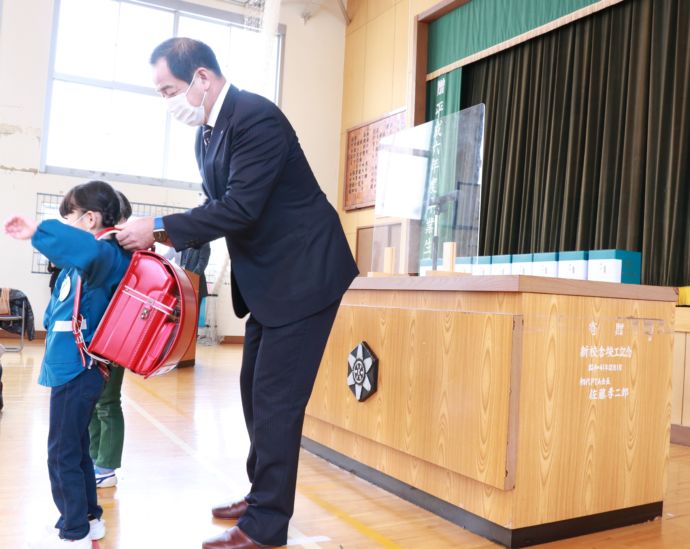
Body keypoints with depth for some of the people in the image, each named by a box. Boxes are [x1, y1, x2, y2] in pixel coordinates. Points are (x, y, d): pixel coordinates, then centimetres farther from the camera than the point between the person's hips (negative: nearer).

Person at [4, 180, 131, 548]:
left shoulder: (107, 255, -18)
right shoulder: (90, 261, 11)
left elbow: (88, 249, -42)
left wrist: (38, 231, -39)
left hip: (76, 370, -10)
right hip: (74, 367, 10)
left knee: (63, 453, 0)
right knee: (75, 449, 20)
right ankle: (89, 518, 32)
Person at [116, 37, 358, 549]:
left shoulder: (255, 118, -19)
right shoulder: (207, 133, 9)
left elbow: (240, 209, -24)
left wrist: (160, 228, -17)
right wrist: (181, 252, 0)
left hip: (303, 272, -10)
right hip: (267, 277, 10)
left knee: (276, 398, -5)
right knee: (255, 389, 15)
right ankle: (262, 494, 31)